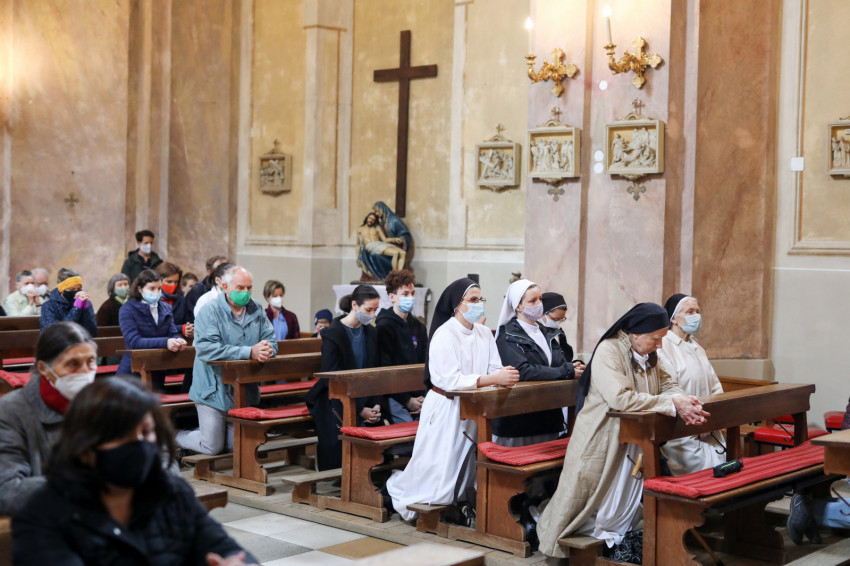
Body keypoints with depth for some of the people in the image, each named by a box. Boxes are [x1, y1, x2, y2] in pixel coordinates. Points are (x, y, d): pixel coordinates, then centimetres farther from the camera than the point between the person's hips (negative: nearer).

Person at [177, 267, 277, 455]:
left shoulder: (257, 310, 4)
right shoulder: (210, 312, -13)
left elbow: (271, 341, 2)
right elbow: (205, 349, -26)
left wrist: (267, 350, -25)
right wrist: (249, 352, -32)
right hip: (214, 390, -5)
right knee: (212, 447, 3)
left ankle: (207, 431, 40)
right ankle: (175, 437, 31)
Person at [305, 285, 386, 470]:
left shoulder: (371, 333, 7)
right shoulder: (333, 334, -11)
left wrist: (377, 405, -8)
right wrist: (359, 410, -18)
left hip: (364, 401, 5)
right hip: (337, 405, -5)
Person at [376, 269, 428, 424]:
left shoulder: (419, 327, 16)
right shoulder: (384, 327, -6)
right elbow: (384, 370, -10)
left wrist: (423, 396, -2)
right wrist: (407, 400, -12)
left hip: (417, 395, 6)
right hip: (394, 397, -6)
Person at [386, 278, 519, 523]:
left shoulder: (484, 333, 8)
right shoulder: (444, 335, -15)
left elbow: (495, 370, 2)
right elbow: (450, 380, -25)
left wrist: (506, 377, -23)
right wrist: (493, 378, -30)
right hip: (445, 410, -6)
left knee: (466, 478, 4)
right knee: (438, 478, 0)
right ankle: (397, 486, 26)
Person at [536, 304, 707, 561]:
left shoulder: (649, 354, 8)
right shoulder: (609, 351, -19)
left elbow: (667, 385, 7)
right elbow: (621, 398, -31)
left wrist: (685, 404, -17)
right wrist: (672, 403, -30)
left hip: (635, 444, 7)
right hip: (603, 445, -7)